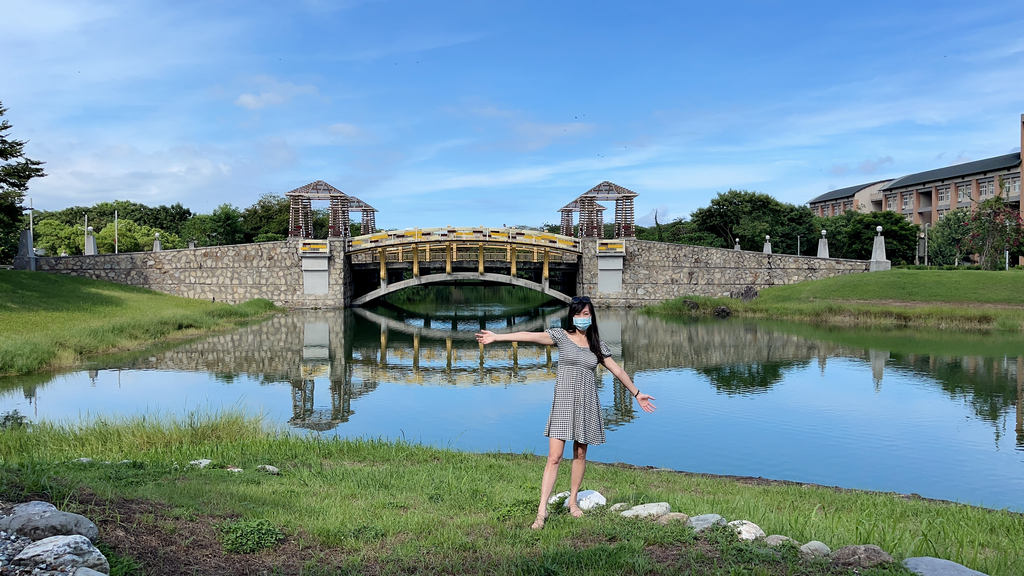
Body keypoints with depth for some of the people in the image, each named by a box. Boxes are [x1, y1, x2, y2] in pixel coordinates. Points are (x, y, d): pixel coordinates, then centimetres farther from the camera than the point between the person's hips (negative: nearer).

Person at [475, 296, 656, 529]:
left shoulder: (598, 346, 9)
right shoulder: (561, 336, -1)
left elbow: (618, 371, 17)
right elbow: (531, 336, -13)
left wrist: (637, 394, 21)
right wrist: (497, 337, -24)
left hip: (586, 404, 3)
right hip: (563, 403, -3)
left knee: (580, 454, 10)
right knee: (554, 457, -9)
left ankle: (573, 500, 26)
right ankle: (542, 510, -7)